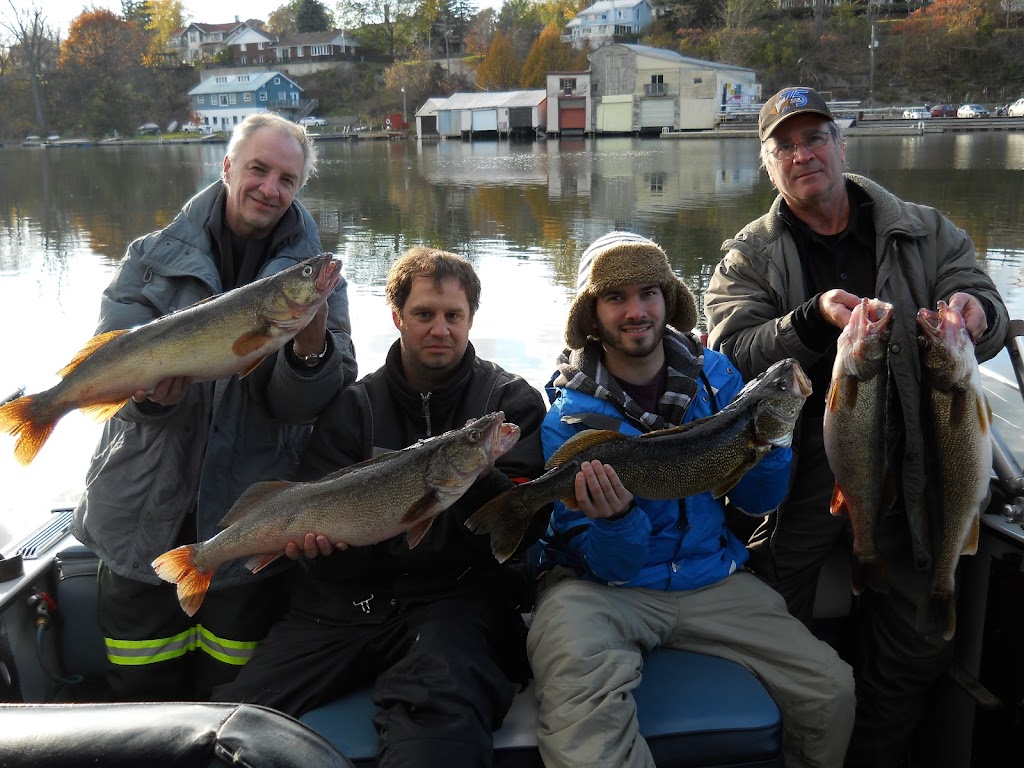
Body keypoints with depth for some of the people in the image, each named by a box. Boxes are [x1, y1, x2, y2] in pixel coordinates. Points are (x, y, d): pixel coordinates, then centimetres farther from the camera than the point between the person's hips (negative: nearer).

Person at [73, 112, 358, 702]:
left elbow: (300, 405, -10)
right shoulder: (152, 259, 2)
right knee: (141, 692, 13)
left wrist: (311, 349, -31)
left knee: (235, 694, 12)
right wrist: (149, 391, -28)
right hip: (145, 519, 1)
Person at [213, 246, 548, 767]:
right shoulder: (354, 405, 13)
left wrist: (475, 474, -24)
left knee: (441, 725, -36)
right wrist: (310, 535, -18)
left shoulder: (511, 400, 7)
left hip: (457, 592, -3)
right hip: (351, 597, 3)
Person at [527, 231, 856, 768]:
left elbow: (758, 500, 4)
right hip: (601, 586, -4)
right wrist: (616, 520, -34)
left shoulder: (713, 374, 0)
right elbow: (610, 566, -11)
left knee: (832, 692, -8)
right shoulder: (569, 416, -11)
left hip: (709, 577, 5)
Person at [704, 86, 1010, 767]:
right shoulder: (749, 257, 2)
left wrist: (975, 309, -26)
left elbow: (988, 322, -1)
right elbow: (731, 353, -12)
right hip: (795, 474, -2)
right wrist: (814, 320, -30)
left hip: (906, 473, 2)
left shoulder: (926, 233, 7)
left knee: (918, 648, 9)